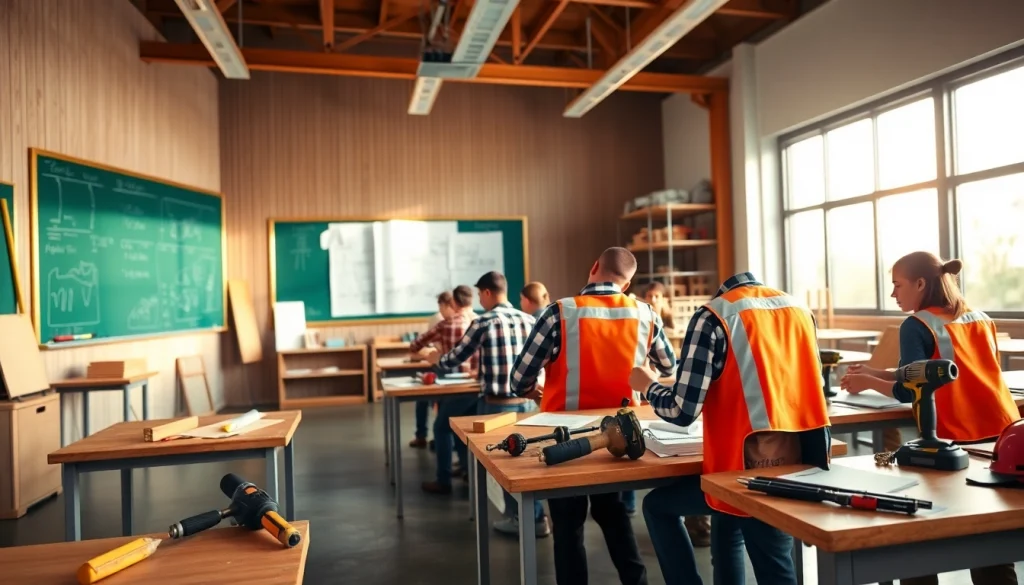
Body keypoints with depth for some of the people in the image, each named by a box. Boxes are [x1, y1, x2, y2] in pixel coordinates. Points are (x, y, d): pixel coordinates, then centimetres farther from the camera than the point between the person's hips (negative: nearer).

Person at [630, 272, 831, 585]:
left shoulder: (713, 316, -7)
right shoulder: (800, 309, 11)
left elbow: (683, 410, -11)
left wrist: (649, 386, 9)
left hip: (751, 463, -6)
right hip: (803, 457, 6)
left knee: (657, 505, 15)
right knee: (727, 529, 27)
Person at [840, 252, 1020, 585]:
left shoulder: (917, 325, -7)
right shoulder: (981, 319, 13)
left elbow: (910, 391, -12)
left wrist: (869, 383, 6)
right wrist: (878, 374, 18)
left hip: (959, 441, -6)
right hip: (1005, 434, 6)